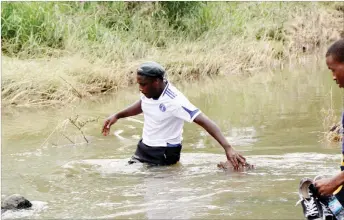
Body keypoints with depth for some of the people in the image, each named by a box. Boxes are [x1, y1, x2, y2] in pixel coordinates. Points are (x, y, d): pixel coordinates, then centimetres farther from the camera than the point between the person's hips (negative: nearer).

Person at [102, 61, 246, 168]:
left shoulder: (175, 101, -29)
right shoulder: (149, 91, -6)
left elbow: (205, 122, -33)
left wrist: (228, 148, -42)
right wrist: (117, 116, 13)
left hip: (164, 154, -7)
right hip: (143, 148, 7)